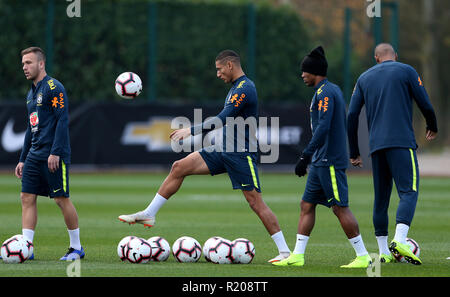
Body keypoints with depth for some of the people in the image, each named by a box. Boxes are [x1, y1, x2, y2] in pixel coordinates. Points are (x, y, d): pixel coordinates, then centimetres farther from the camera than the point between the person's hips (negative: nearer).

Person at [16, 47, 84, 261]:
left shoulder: (53, 88, -8)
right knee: (27, 198, 0)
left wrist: (55, 152, -21)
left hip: (54, 156, -9)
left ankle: (77, 247, 5)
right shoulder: (31, 94, 19)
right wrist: (22, 159, 20)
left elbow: (62, 120, -15)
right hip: (34, 155, 9)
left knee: (61, 199, -5)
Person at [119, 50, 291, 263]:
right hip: (224, 150, 9)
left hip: (242, 155, -9)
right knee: (179, 168, 2)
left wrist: (191, 131, -24)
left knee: (255, 201, -9)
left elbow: (222, 119, -25)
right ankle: (148, 215, 6)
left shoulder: (244, 89, -16)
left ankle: (284, 251, -4)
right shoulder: (236, 87, 15)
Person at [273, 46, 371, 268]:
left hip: (330, 161, -11)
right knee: (306, 205, 9)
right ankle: (297, 256, 9)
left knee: (340, 208, -8)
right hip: (321, 161, 11)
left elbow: (323, 128, -23)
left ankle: (363, 257, -5)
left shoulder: (325, 93, -14)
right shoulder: (333, 90, 17)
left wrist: (306, 156, -23)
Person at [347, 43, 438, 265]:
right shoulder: (406, 71, 5)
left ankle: (384, 252, 11)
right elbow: (425, 105, 3)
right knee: (408, 192, -11)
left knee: (381, 199, 10)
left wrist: (354, 152, 17)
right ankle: (399, 240, -32)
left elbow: (352, 115, 12)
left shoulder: (364, 78, 17)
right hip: (402, 142, -5)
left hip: (376, 146, 5)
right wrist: (432, 127, 23)